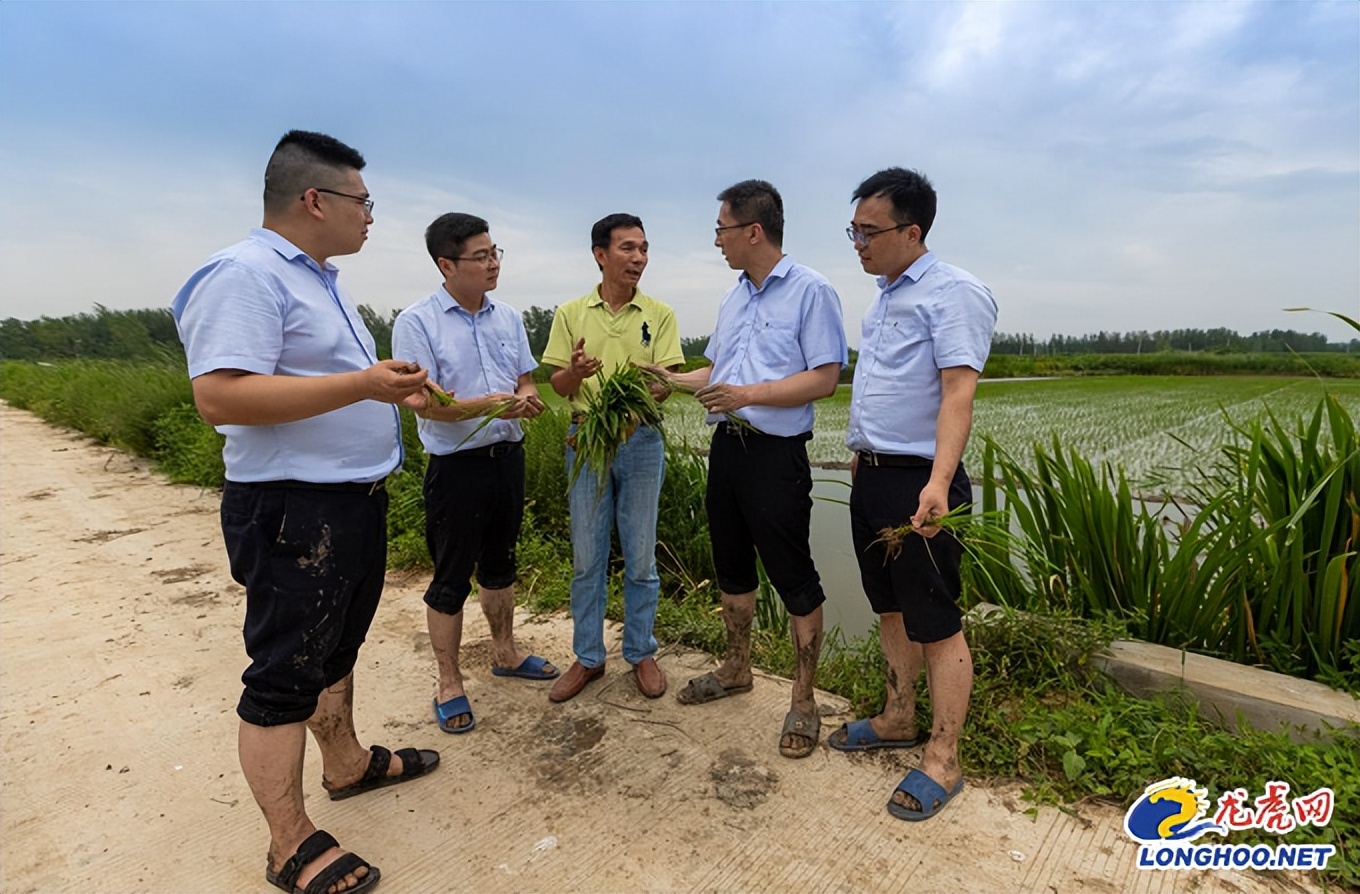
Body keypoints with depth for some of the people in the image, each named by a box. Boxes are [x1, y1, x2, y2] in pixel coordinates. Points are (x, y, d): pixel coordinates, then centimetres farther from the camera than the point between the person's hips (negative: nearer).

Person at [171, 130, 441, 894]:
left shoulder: (323, 280, 15)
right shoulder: (243, 275, -17)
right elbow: (220, 397, -27)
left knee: (336, 648, 22)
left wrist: (394, 391, 10)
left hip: (356, 501, 10)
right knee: (285, 675, 2)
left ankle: (346, 762, 41)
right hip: (293, 512, -10)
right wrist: (363, 385, -28)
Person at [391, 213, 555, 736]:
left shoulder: (508, 318, 7)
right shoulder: (416, 322, -10)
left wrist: (527, 399, -11)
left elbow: (526, 380, 12)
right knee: (451, 577, 5)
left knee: (500, 562, 20)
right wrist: (485, 406, -29)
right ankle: (449, 683, 21)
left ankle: (504, 653, 38)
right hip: (456, 465, -5)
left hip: (508, 456, 6)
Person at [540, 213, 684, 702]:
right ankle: (588, 657, 24)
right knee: (587, 558, 9)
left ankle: (641, 654, 25)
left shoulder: (659, 314, 2)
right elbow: (558, 385, 4)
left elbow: (665, 383, -5)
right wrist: (574, 372, -20)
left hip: (641, 440, -1)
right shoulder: (570, 313, 5)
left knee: (640, 558, 8)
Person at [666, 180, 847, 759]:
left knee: (793, 578, 1)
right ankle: (736, 670, 36)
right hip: (727, 446, 8)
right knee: (732, 565, 18)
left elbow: (824, 378, -16)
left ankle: (804, 702, 16)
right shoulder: (734, 298, 15)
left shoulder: (810, 291, -9)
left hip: (776, 452, -8)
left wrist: (749, 394, -23)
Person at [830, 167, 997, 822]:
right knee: (889, 608, 18)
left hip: (918, 482, -9)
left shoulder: (952, 293, -11)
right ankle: (899, 719, 35)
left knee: (936, 624, 1)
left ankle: (942, 760, 15)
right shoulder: (883, 296, 16)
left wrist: (938, 482, -32)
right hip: (870, 475, 9)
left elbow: (957, 392, -23)